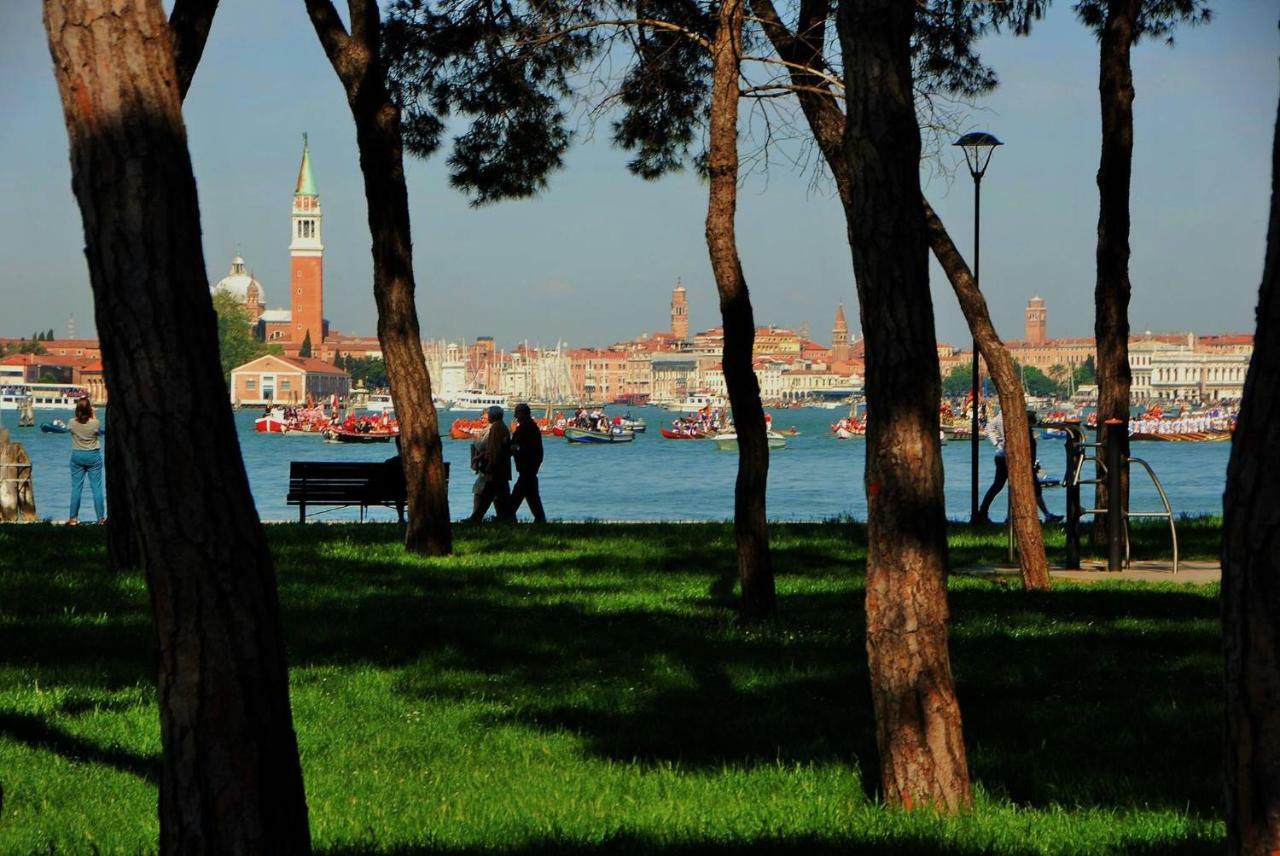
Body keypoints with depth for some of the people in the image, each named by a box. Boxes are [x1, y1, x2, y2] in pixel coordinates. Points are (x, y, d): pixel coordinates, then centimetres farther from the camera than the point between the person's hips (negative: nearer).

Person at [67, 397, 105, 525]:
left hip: (77, 456, 1)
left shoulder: (73, 423, -12)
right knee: (96, 487, 4)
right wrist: (93, 414, 8)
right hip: (93, 456, -1)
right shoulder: (95, 423, -16)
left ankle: (73, 518, 8)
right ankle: (101, 518, 4)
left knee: (76, 487, 7)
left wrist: (79, 415, 10)